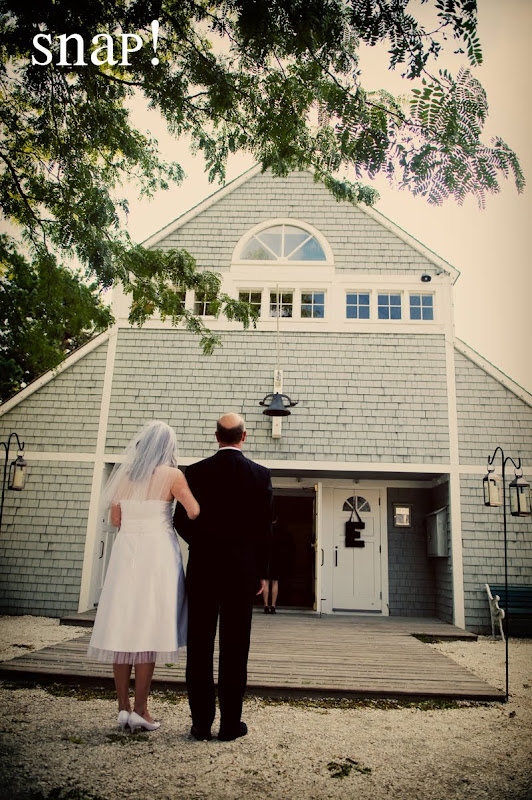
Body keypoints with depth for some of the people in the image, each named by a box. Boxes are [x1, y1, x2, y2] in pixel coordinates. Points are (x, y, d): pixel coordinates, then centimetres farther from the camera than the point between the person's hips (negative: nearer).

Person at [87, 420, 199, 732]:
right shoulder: (171, 475, -5)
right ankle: (140, 709, 6)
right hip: (158, 551, -4)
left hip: (126, 551, 4)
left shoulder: (125, 474, 7)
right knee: (150, 630, 2)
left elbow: (116, 519, 13)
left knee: (124, 629, 9)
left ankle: (124, 707, 15)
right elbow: (195, 513, -13)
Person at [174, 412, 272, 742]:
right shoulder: (260, 474, -4)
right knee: (235, 647, 7)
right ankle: (230, 723, 14)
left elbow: (182, 520, 0)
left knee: (200, 645, 9)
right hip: (242, 569, 0)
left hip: (202, 567, 1)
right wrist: (262, 572, 6)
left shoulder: (196, 472, -2)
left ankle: (201, 722, 16)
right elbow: (265, 527, -3)